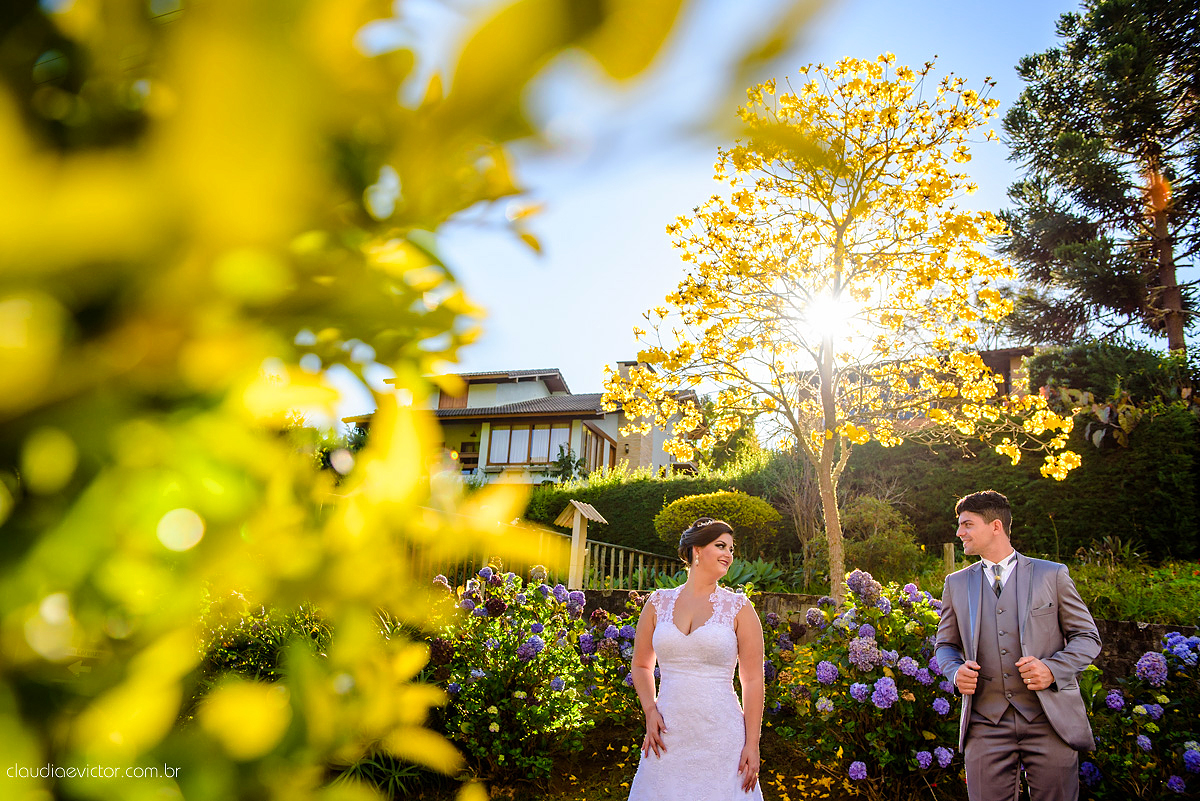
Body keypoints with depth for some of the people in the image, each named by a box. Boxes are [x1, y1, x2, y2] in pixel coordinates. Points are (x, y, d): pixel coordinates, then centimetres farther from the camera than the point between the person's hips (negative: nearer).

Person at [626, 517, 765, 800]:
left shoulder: (739, 608, 0)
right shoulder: (659, 603, 5)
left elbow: (753, 680, -1)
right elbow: (641, 665, 15)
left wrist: (752, 745, -5)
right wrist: (650, 711, 0)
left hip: (721, 739, -2)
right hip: (668, 738, 2)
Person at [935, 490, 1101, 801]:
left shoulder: (1052, 575, 5)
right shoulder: (956, 583, 12)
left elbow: (1087, 637, 7)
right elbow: (946, 644, 18)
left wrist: (1053, 669, -11)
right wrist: (956, 671, -4)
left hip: (1049, 720, -1)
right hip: (986, 725, 2)